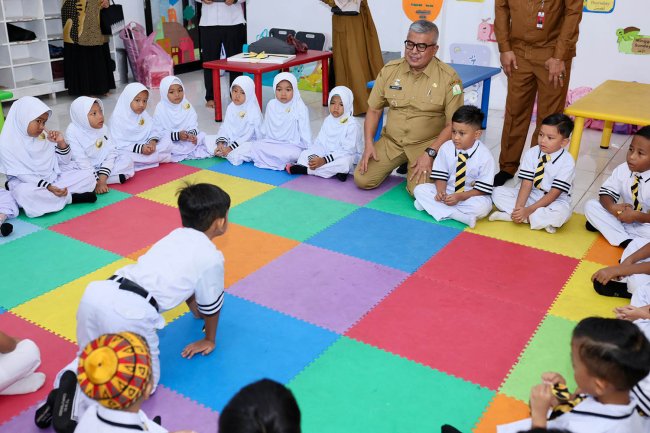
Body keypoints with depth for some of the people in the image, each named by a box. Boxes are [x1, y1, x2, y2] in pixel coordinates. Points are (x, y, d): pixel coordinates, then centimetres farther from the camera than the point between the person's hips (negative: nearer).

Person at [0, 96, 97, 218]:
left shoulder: (44, 136, 4)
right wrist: (48, 187, -27)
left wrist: (61, 143, -10)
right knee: (24, 193, -40)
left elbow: (64, 162, 9)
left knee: (88, 175, -11)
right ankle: (71, 197, -23)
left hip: (54, 178, 4)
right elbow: (22, 174, -16)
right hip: (26, 183, -4)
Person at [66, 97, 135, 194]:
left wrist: (101, 179, -23)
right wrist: (97, 182, -28)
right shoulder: (72, 133, -18)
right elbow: (81, 161, -22)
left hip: (103, 165, 4)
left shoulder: (103, 128, -5)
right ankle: (116, 178, -24)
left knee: (127, 160, -13)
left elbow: (111, 153, -10)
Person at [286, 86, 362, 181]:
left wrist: (324, 160, -29)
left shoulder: (352, 125, -14)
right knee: (305, 153, -9)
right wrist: (315, 159, -22)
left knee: (343, 162, -39)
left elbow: (347, 150, -21)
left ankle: (306, 169, -30)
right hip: (326, 154, 6)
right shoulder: (328, 120, 5)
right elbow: (319, 143, 0)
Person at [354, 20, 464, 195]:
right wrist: (369, 144, -3)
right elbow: (374, 110, 9)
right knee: (362, 180, -10)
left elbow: (452, 125, -10)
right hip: (390, 141, 4)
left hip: (427, 145, -4)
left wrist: (430, 153, -19)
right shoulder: (389, 70, 1)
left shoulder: (449, 78, -10)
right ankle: (397, 163, 19)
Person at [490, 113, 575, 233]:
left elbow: (554, 194, -19)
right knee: (498, 192, -13)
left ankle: (508, 215, -29)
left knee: (561, 213, -38)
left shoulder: (567, 162, -16)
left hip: (554, 201, -3)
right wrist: (519, 208, -26)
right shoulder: (531, 153, -6)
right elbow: (526, 184, -11)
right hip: (530, 195, 4)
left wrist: (528, 210, -26)